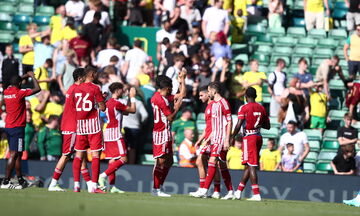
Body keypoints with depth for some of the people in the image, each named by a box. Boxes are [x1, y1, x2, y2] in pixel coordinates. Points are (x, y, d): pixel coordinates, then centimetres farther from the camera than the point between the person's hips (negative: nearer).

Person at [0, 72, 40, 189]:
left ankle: (21, 180, 22)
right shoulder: (19, 93, -14)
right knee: (14, 154, -9)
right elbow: (37, 89, -10)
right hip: (17, 127, -8)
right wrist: (32, 76, 3)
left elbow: (13, 84, 31)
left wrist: (25, 76, 31)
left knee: (17, 154, 15)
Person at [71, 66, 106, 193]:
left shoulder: (76, 89, 8)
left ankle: (76, 184, 4)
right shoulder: (95, 88, -8)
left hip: (80, 124, 5)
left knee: (79, 154, 8)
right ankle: (93, 185, -9)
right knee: (95, 154, -3)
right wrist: (101, 99, 12)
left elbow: (72, 106, 13)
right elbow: (102, 108, -8)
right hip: (93, 123, -5)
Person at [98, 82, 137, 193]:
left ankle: (112, 186, 3)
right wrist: (132, 97, 6)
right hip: (115, 134, -10)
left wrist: (129, 98, 22)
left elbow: (126, 111, 25)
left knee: (112, 159, 7)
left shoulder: (109, 102, 16)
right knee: (123, 159, -10)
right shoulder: (117, 103, -12)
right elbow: (133, 110, -5)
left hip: (108, 133, 10)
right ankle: (103, 175, -19)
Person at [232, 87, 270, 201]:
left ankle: (256, 194, -15)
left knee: (251, 166, -8)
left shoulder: (244, 108, -7)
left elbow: (239, 125, -15)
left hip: (249, 137, -6)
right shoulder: (261, 108, 10)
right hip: (259, 137, 6)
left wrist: (232, 137, -6)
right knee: (248, 166, 14)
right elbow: (267, 126, 15)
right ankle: (239, 191, 21)